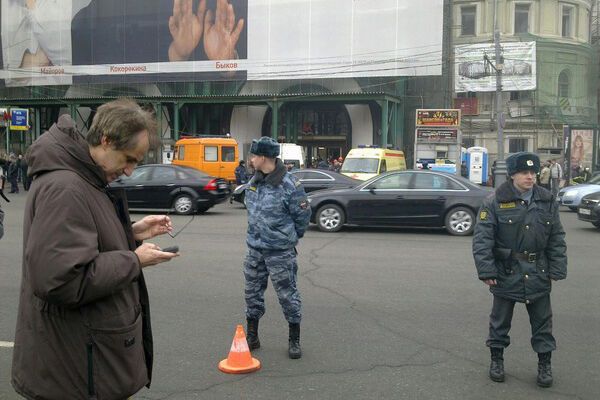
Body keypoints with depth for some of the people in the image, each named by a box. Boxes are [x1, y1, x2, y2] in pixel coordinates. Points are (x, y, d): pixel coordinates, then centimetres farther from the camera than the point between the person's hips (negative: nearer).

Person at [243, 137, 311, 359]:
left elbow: (303, 215, -8)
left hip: (280, 252, -7)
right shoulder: (254, 182, 4)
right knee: (253, 292, 13)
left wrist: (288, 238, 5)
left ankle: (294, 341, 17)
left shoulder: (289, 185, -17)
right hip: (254, 248, 7)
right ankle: (252, 337, 27)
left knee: (287, 294, 3)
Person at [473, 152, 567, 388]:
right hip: (506, 272, -2)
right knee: (500, 319, 12)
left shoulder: (547, 202, 2)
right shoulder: (495, 202, -8)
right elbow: (482, 239, -10)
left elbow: (557, 239, 6)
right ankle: (497, 359, 29)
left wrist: (557, 270, 1)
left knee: (542, 320, 11)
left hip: (538, 273, 3)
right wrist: (486, 271, -14)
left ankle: (544, 363, 25)